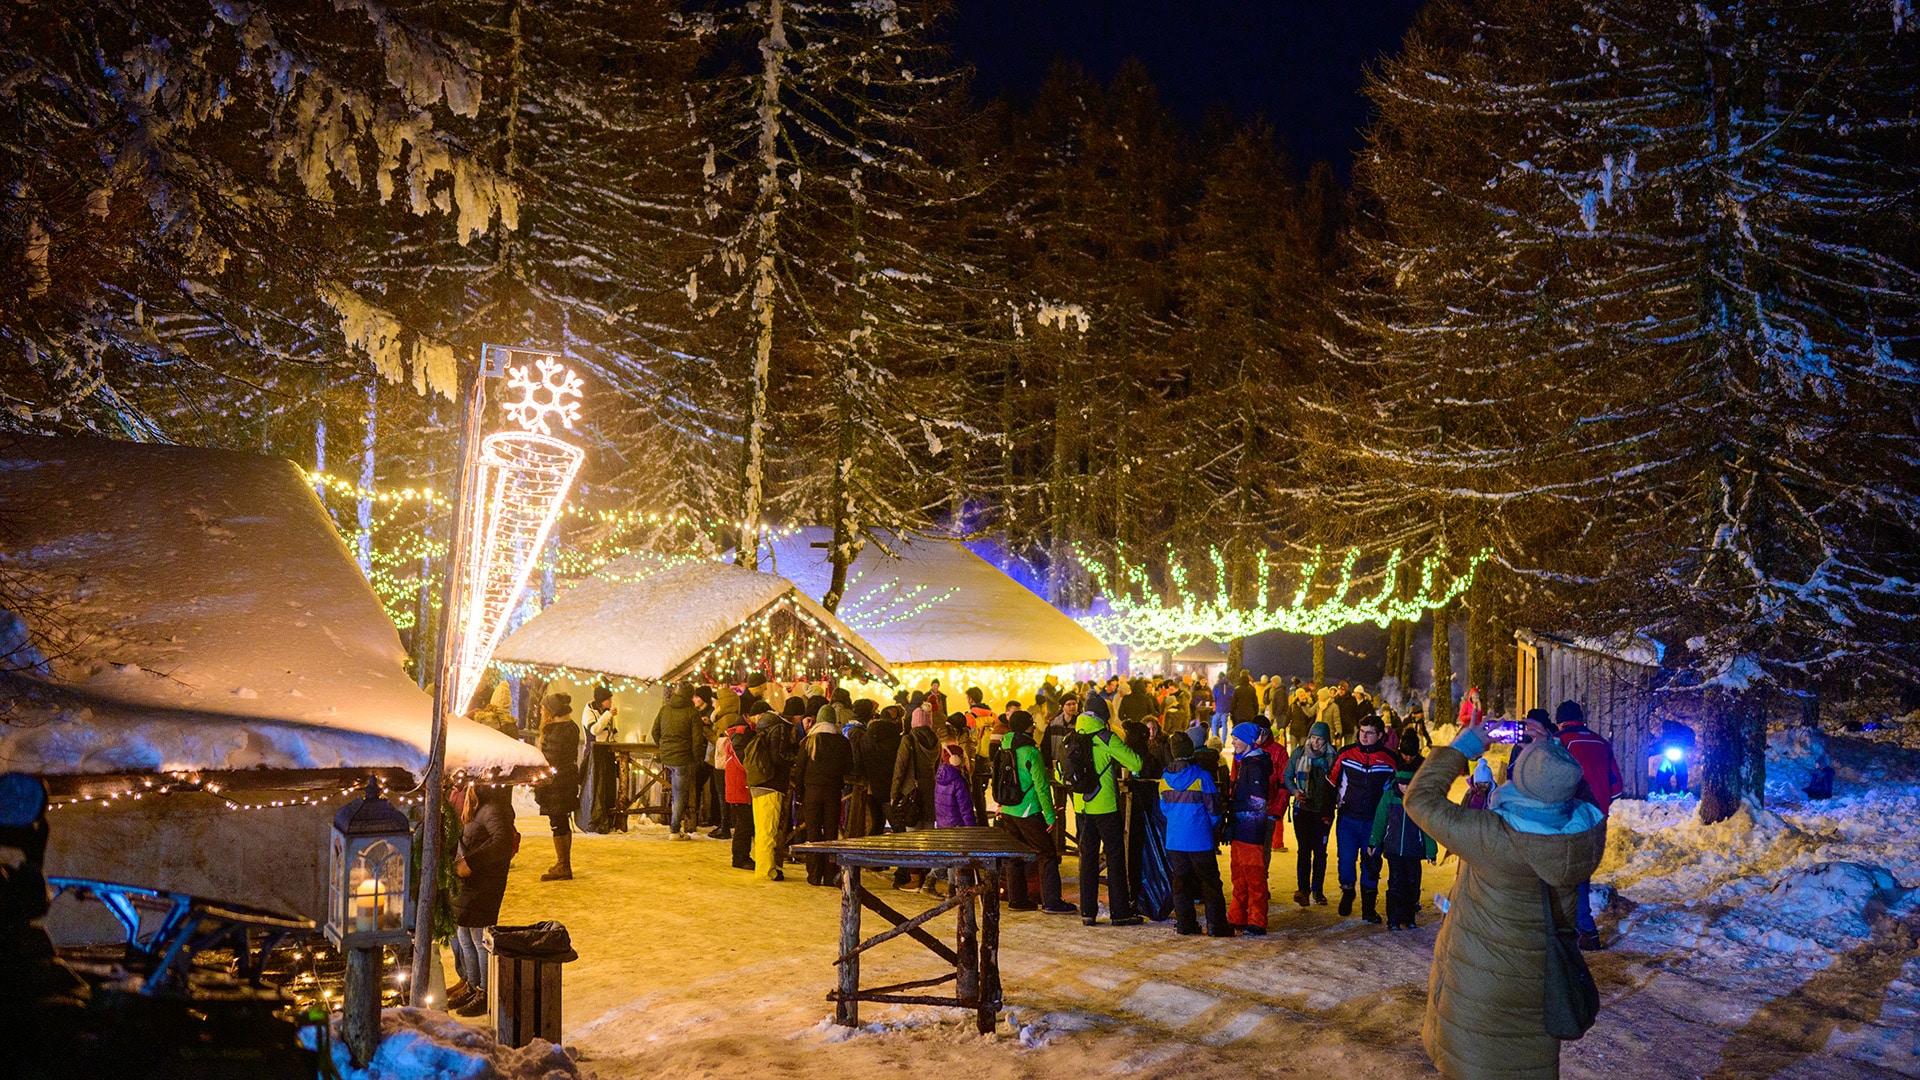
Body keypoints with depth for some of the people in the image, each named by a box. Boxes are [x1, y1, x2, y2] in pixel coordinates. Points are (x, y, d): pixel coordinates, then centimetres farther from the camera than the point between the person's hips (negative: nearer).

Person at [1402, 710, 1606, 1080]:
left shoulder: (1491, 837, -32)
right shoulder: (1588, 832, -18)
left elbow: (1420, 799, -21)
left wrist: (1461, 748, -12)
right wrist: (1548, 748, 1)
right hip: (1540, 981, 5)